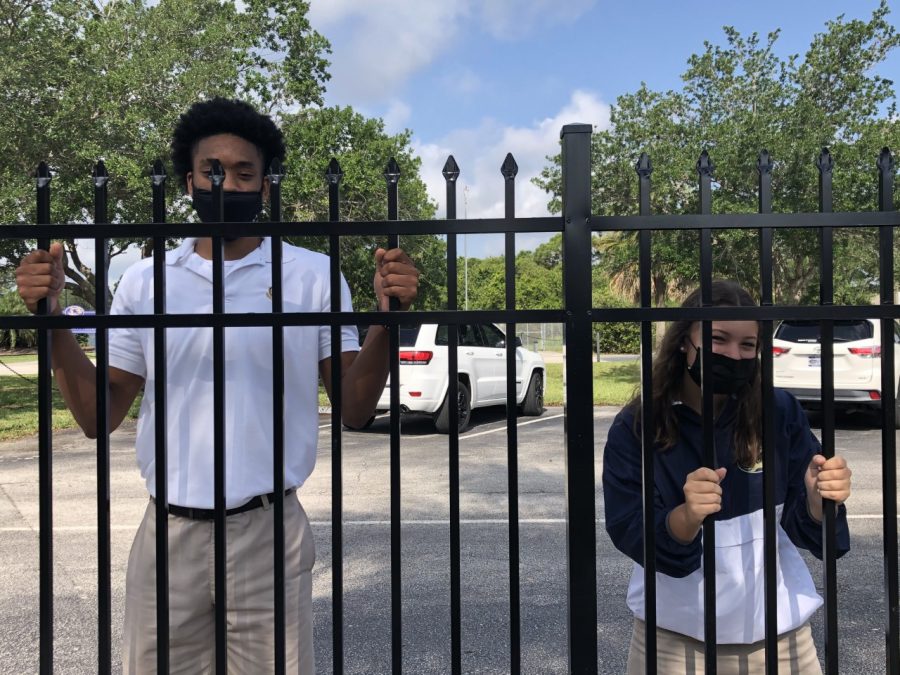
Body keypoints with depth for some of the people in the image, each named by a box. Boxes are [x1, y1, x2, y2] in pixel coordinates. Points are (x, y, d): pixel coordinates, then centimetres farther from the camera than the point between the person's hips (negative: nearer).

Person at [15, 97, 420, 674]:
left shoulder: (313, 275, 0)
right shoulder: (145, 281, 6)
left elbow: (355, 410, -2)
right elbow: (99, 417, 5)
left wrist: (387, 319, -18)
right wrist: (54, 320, -7)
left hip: (269, 530, -1)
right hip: (168, 533, 2)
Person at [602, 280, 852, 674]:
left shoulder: (781, 413, -8)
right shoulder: (634, 428, -12)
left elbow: (802, 530, -6)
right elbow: (631, 536, -17)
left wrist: (817, 500, -27)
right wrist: (687, 517, -36)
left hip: (778, 633, 2)